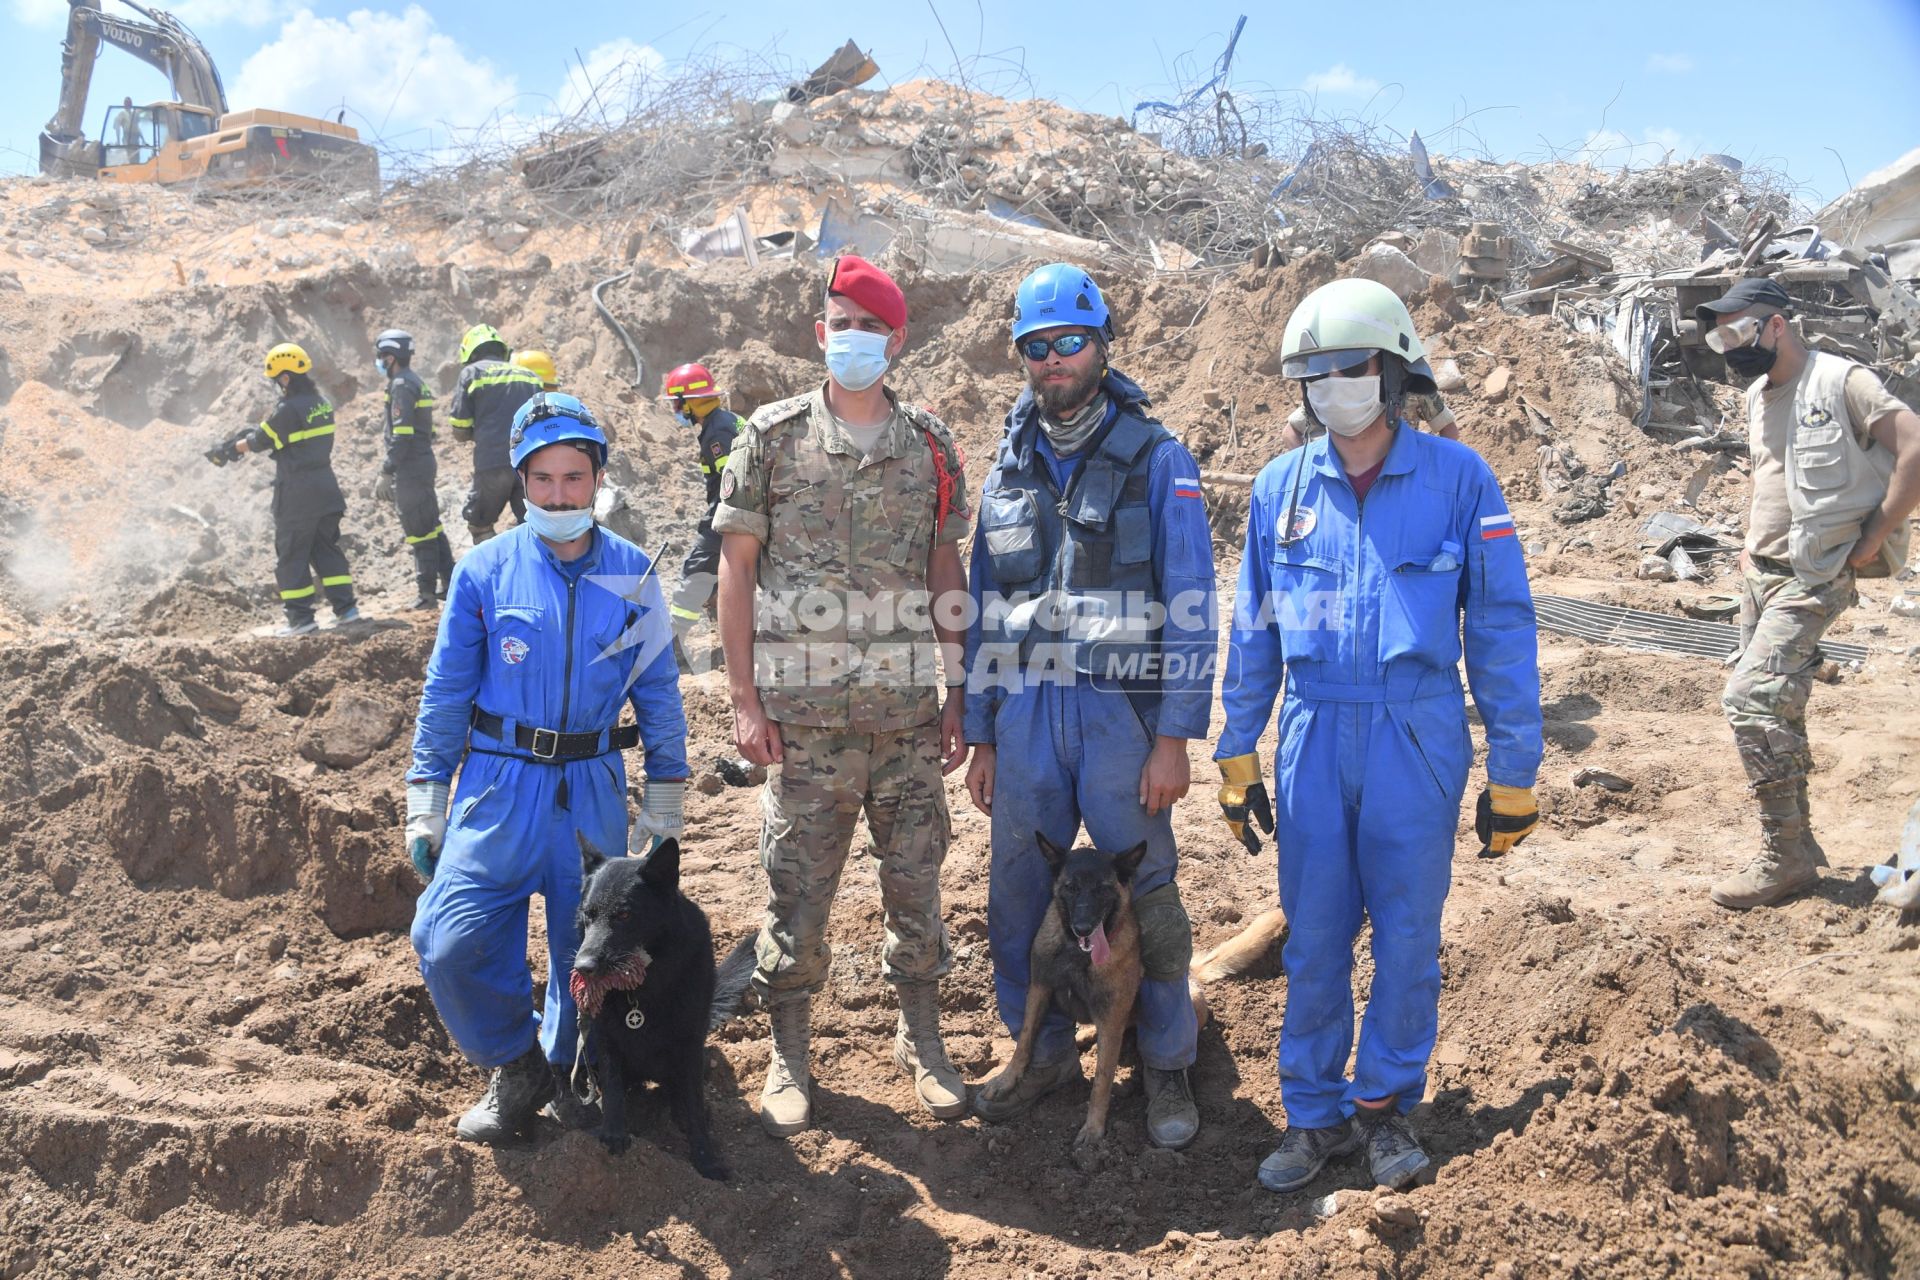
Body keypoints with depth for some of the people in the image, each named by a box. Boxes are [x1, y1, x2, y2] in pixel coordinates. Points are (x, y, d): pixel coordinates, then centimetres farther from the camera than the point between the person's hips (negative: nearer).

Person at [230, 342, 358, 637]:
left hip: (296, 494, -7)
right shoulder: (322, 402, 6)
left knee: (291, 556, 2)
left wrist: (233, 447, 13)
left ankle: (301, 618, 3)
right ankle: (345, 607, 12)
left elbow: (258, 442, -6)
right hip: (326, 488, 7)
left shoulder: (288, 409, -18)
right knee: (327, 548, 15)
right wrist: (251, 435, 13)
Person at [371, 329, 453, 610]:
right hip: (424, 462, 10)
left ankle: (427, 592, -2)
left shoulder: (402, 385, -13)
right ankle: (450, 583, 19)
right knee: (431, 526, 14)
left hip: (411, 468, -10)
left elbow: (401, 434, -20)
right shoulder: (415, 382, 17)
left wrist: (386, 473, -18)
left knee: (419, 532, -6)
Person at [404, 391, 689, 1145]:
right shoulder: (485, 572, -2)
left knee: (589, 950, 9)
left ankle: (567, 1069, 37)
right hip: (500, 786, -1)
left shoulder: (632, 575, 2)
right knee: (448, 943, -11)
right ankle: (516, 1067, 15)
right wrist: (425, 806, 1)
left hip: (594, 792, 1)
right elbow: (445, 693, 3)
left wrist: (664, 805, 8)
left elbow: (658, 695, 8)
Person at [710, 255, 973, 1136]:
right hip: (804, 712, -2)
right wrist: (744, 699, -5)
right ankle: (788, 1056, 22)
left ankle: (921, 1039, 29)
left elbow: (946, 574, 10)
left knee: (917, 881, 10)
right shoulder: (773, 436, 1)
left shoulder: (929, 444, 7)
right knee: (798, 888, 5)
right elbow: (736, 566, 0)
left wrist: (956, 694, 6)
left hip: (909, 708, 2)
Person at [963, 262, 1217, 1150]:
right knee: (1019, 895, 9)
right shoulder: (1009, 468, 12)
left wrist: (1175, 738, -11)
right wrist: (980, 735, 10)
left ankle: (1166, 1066, 22)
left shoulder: (1156, 459, -1)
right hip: (1025, 716, 4)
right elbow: (985, 609, 14)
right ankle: (1043, 1053, 28)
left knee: (1142, 895, 4)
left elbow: (1189, 604, -5)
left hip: (1121, 712, -4)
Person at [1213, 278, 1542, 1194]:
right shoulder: (1281, 486, 4)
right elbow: (1253, 629, 10)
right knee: (1314, 935, 9)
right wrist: (1237, 755, 9)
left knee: (1407, 934, 8)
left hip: (1417, 739, -2)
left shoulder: (1457, 480, -4)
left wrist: (1513, 771, -2)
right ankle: (1314, 1113, 24)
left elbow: (1501, 627, -2)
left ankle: (1384, 1102, 27)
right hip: (1313, 738, 2)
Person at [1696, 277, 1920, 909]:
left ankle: (1784, 857, -6)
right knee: (1775, 709, 11)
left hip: (1813, 579, -9)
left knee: (1748, 698, -16)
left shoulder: (1841, 382, -11)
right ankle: (1797, 845, 21)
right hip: (1762, 575, 9)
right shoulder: (1758, 396, 15)